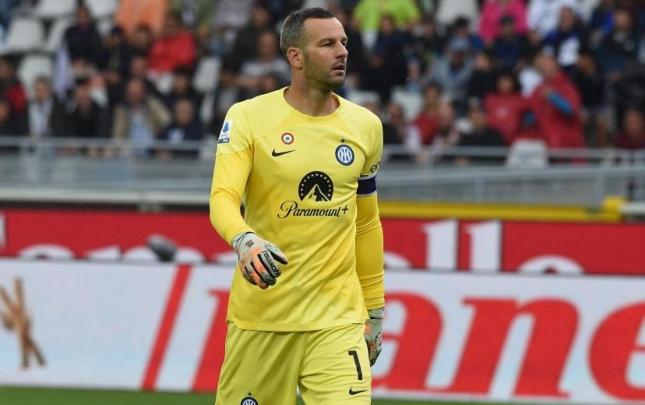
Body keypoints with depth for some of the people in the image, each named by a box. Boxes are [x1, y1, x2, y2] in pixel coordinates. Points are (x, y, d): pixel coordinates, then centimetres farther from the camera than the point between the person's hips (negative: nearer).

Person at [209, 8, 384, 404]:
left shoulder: (365, 126, 9)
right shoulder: (248, 118, -4)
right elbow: (223, 197, -16)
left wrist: (374, 310, 18)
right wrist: (245, 241, -38)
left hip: (338, 319, 2)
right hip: (259, 317, -2)